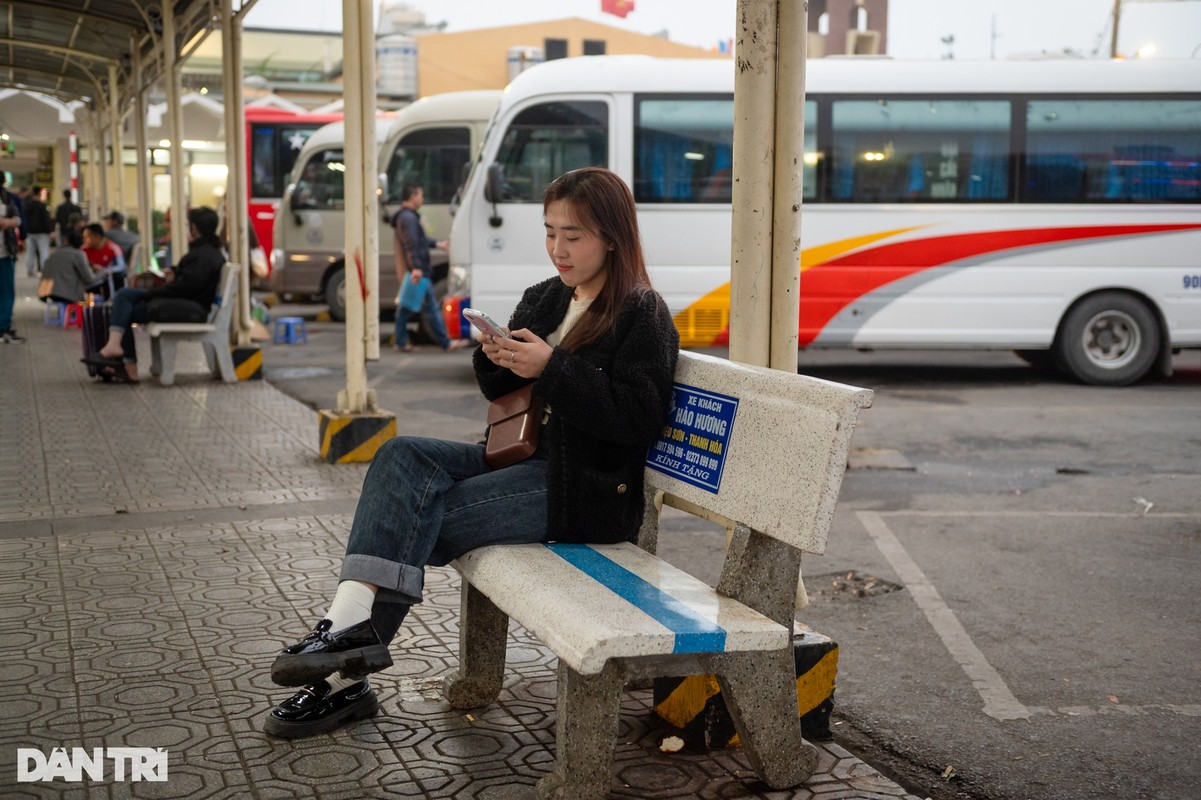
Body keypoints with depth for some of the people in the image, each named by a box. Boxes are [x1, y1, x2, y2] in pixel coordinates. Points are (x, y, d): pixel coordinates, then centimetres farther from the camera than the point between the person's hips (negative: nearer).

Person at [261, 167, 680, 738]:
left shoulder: (643, 315, -7)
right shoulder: (544, 298, 16)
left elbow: (638, 417, -18)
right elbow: (501, 393, 19)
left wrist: (550, 368, -21)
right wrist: (496, 360, -5)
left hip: (587, 487, -8)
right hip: (525, 455, 8)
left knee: (416, 523, -18)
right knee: (404, 455, -15)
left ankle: (347, 675, -11)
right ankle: (351, 618, -23)